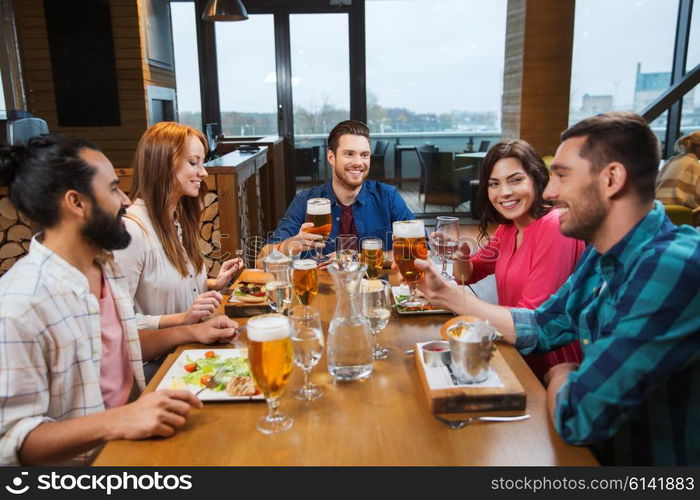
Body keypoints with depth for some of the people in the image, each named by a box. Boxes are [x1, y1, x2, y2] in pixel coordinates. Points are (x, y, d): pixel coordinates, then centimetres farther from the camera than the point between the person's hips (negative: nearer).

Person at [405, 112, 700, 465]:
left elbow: (576, 417, -33)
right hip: (604, 451, 7)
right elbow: (539, 328, 8)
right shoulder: (603, 255, 1)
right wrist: (445, 294, 1)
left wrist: (560, 377, -10)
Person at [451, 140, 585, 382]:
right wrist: (459, 256, -10)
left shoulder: (555, 226, -20)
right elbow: (470, 274, 13)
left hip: (550, 367, -6)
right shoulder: (508, 228, 5)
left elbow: (532, 315, -23)